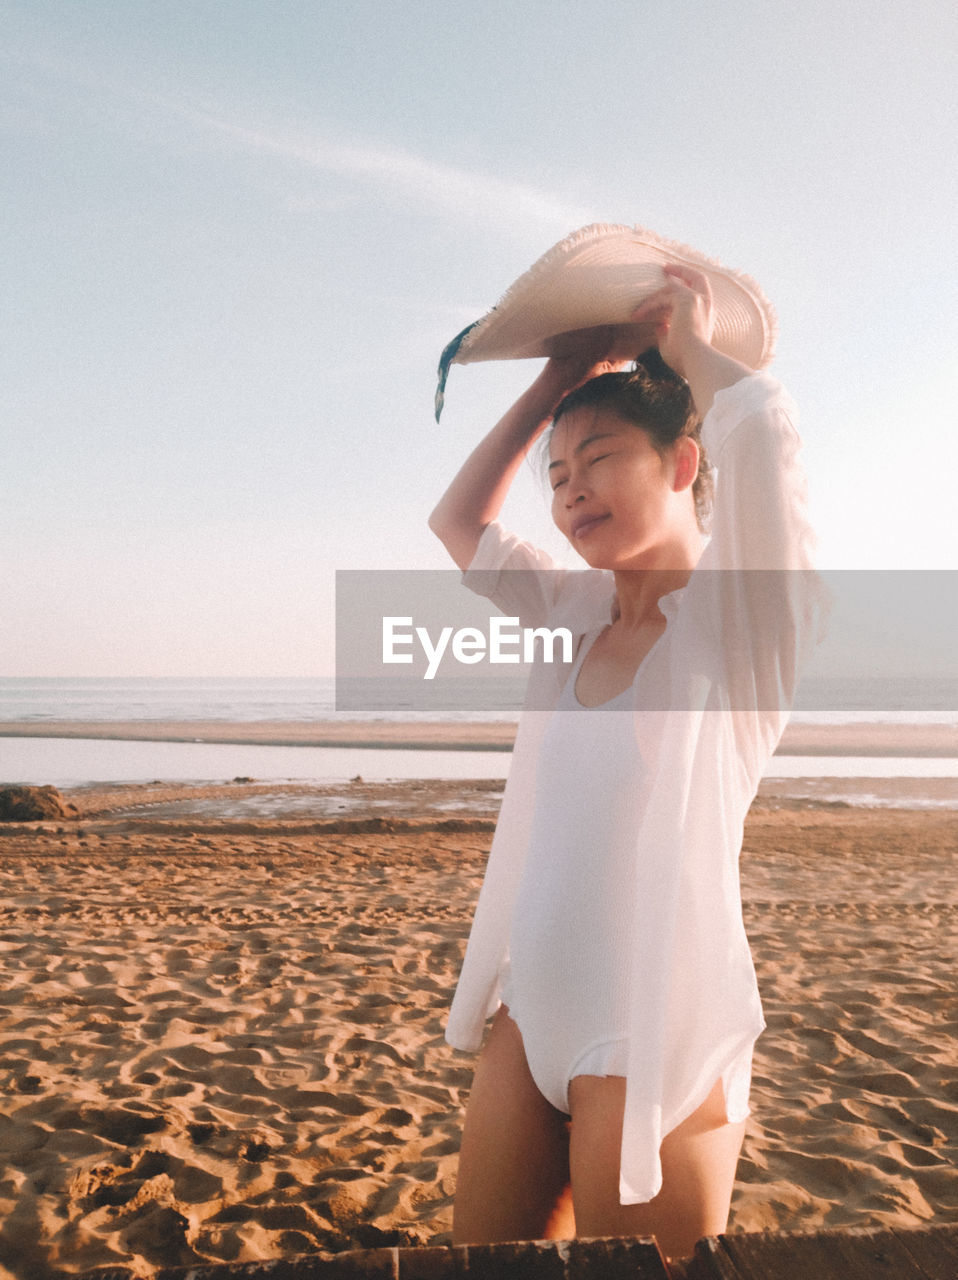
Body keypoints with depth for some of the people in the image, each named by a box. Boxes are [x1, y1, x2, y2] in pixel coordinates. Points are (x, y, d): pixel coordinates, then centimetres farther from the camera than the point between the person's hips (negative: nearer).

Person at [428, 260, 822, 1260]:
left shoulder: (740, 615, -10)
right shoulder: (581, 614, 8)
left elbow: (760, 420, -27)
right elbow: (459, 523, 16)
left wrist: (687, 347, -6)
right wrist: (556, 384, 13)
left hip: (657, 1029, -6)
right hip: (532, 1015, 6)